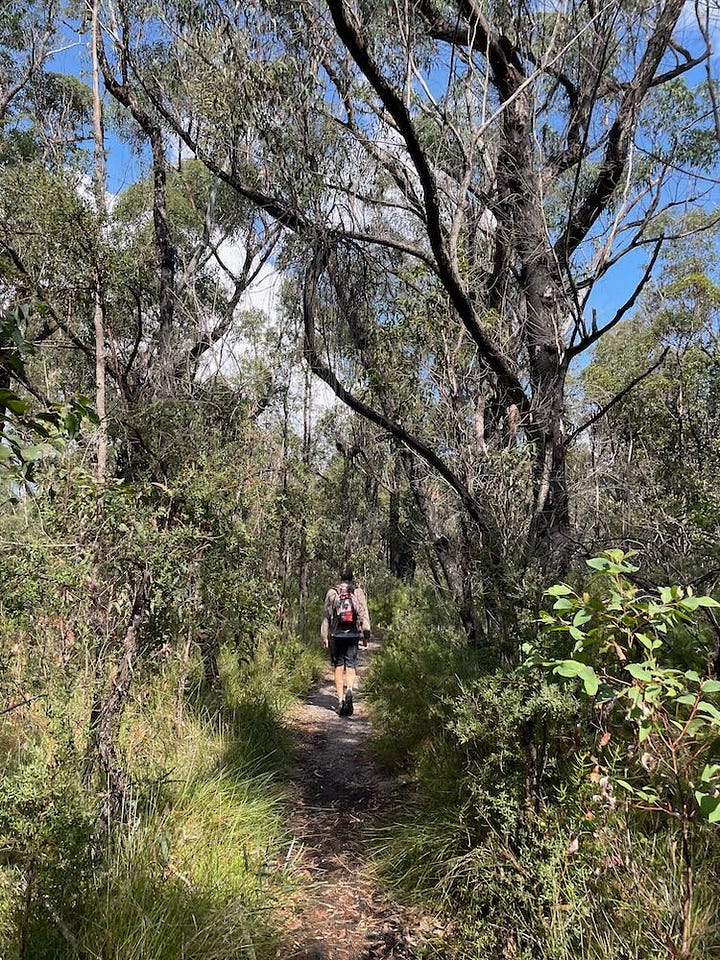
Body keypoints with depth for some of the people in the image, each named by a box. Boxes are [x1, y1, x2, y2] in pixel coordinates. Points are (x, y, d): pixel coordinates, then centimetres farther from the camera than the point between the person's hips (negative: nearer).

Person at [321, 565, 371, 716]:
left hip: (336, 635, 1)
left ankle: (340, 699, 9)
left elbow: (326, 616, 4)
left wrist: (324, 636, 8)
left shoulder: (331, 593, 3)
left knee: (338, 667, 9)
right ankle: (349, 690, -22)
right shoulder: (358, 592, 1)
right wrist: (366, 635, 3)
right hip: (353, 635, 0)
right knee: (350, 665, 4)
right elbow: (364, 615, -1)